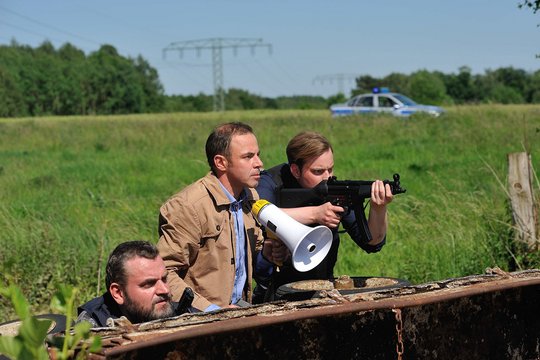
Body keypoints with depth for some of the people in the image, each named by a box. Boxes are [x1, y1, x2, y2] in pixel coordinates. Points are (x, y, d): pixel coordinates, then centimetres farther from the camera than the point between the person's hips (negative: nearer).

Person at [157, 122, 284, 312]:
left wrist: (265, 254, 1)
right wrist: (212, 310, -23)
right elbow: (163, 274, -18)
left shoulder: (251, 197, 10)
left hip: (239, 305, 7)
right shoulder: (187, 206, -15)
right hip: (198, 316, -7)